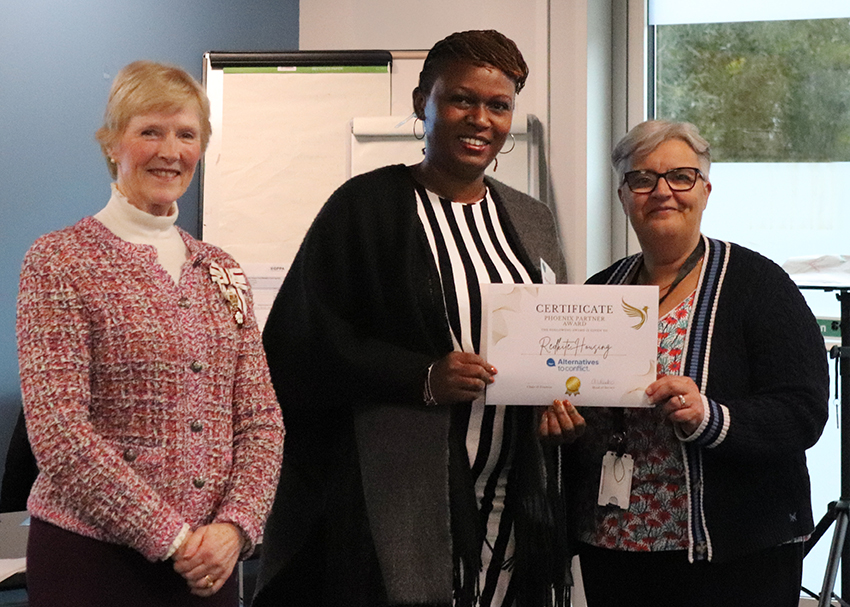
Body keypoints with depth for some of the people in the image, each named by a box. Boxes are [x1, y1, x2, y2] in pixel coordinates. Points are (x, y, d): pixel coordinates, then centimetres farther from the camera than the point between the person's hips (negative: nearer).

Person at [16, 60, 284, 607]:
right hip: (90, 558, -4)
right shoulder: (59, 261, -5)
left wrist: (234, 526, -9)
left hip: (210, 562, 5)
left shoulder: (222, 273, 11)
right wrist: (171, 536, -15)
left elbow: (262, 419, 8)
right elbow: (59, 431, -13)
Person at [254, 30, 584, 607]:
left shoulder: (531, 221, 14)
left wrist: (559, 405, -1)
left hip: (511, 500, 5)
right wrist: (421, 379, -18)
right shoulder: (367, 206, -3)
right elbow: (301, 342, -7)